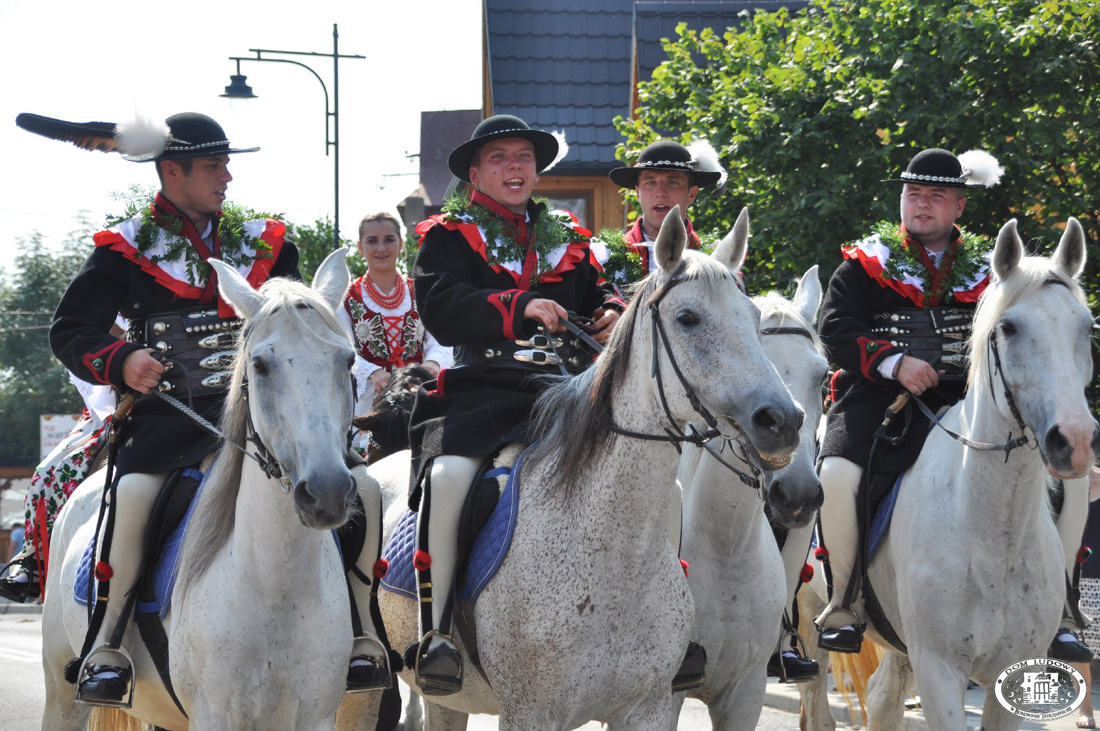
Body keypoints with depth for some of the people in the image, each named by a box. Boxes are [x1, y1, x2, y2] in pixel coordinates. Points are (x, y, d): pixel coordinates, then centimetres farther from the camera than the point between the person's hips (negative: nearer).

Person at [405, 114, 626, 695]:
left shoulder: (568, 240, 24)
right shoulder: (448, 237, 9)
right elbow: (442, 308, -9)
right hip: (482, 387, -4)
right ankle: (436, 629, -22)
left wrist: (612, 314, 1)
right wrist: (520, 307, -23)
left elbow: (595, 298, 27)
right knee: (447, 474, -32)